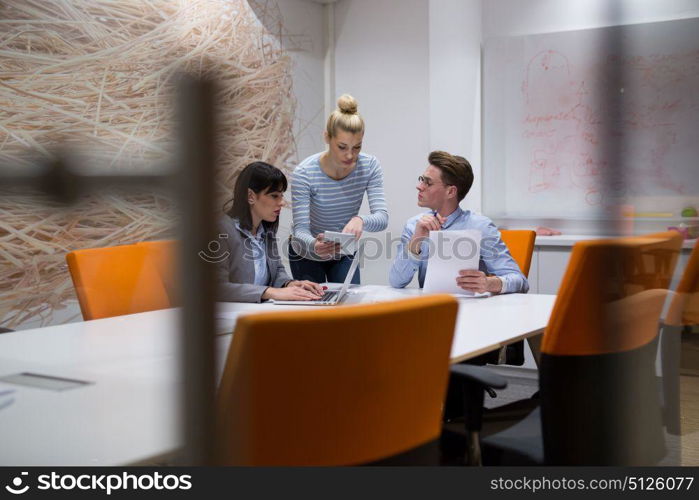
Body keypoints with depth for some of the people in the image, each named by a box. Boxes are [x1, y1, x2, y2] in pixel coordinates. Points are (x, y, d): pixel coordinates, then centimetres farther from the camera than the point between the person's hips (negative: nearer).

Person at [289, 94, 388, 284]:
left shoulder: (369, 166, -19)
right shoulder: (304, 173, -27)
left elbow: (382, 218, -25)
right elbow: (300, 230, -28)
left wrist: (361, 220, -48)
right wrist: (314, 245, -51)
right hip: (307, 253, -2)